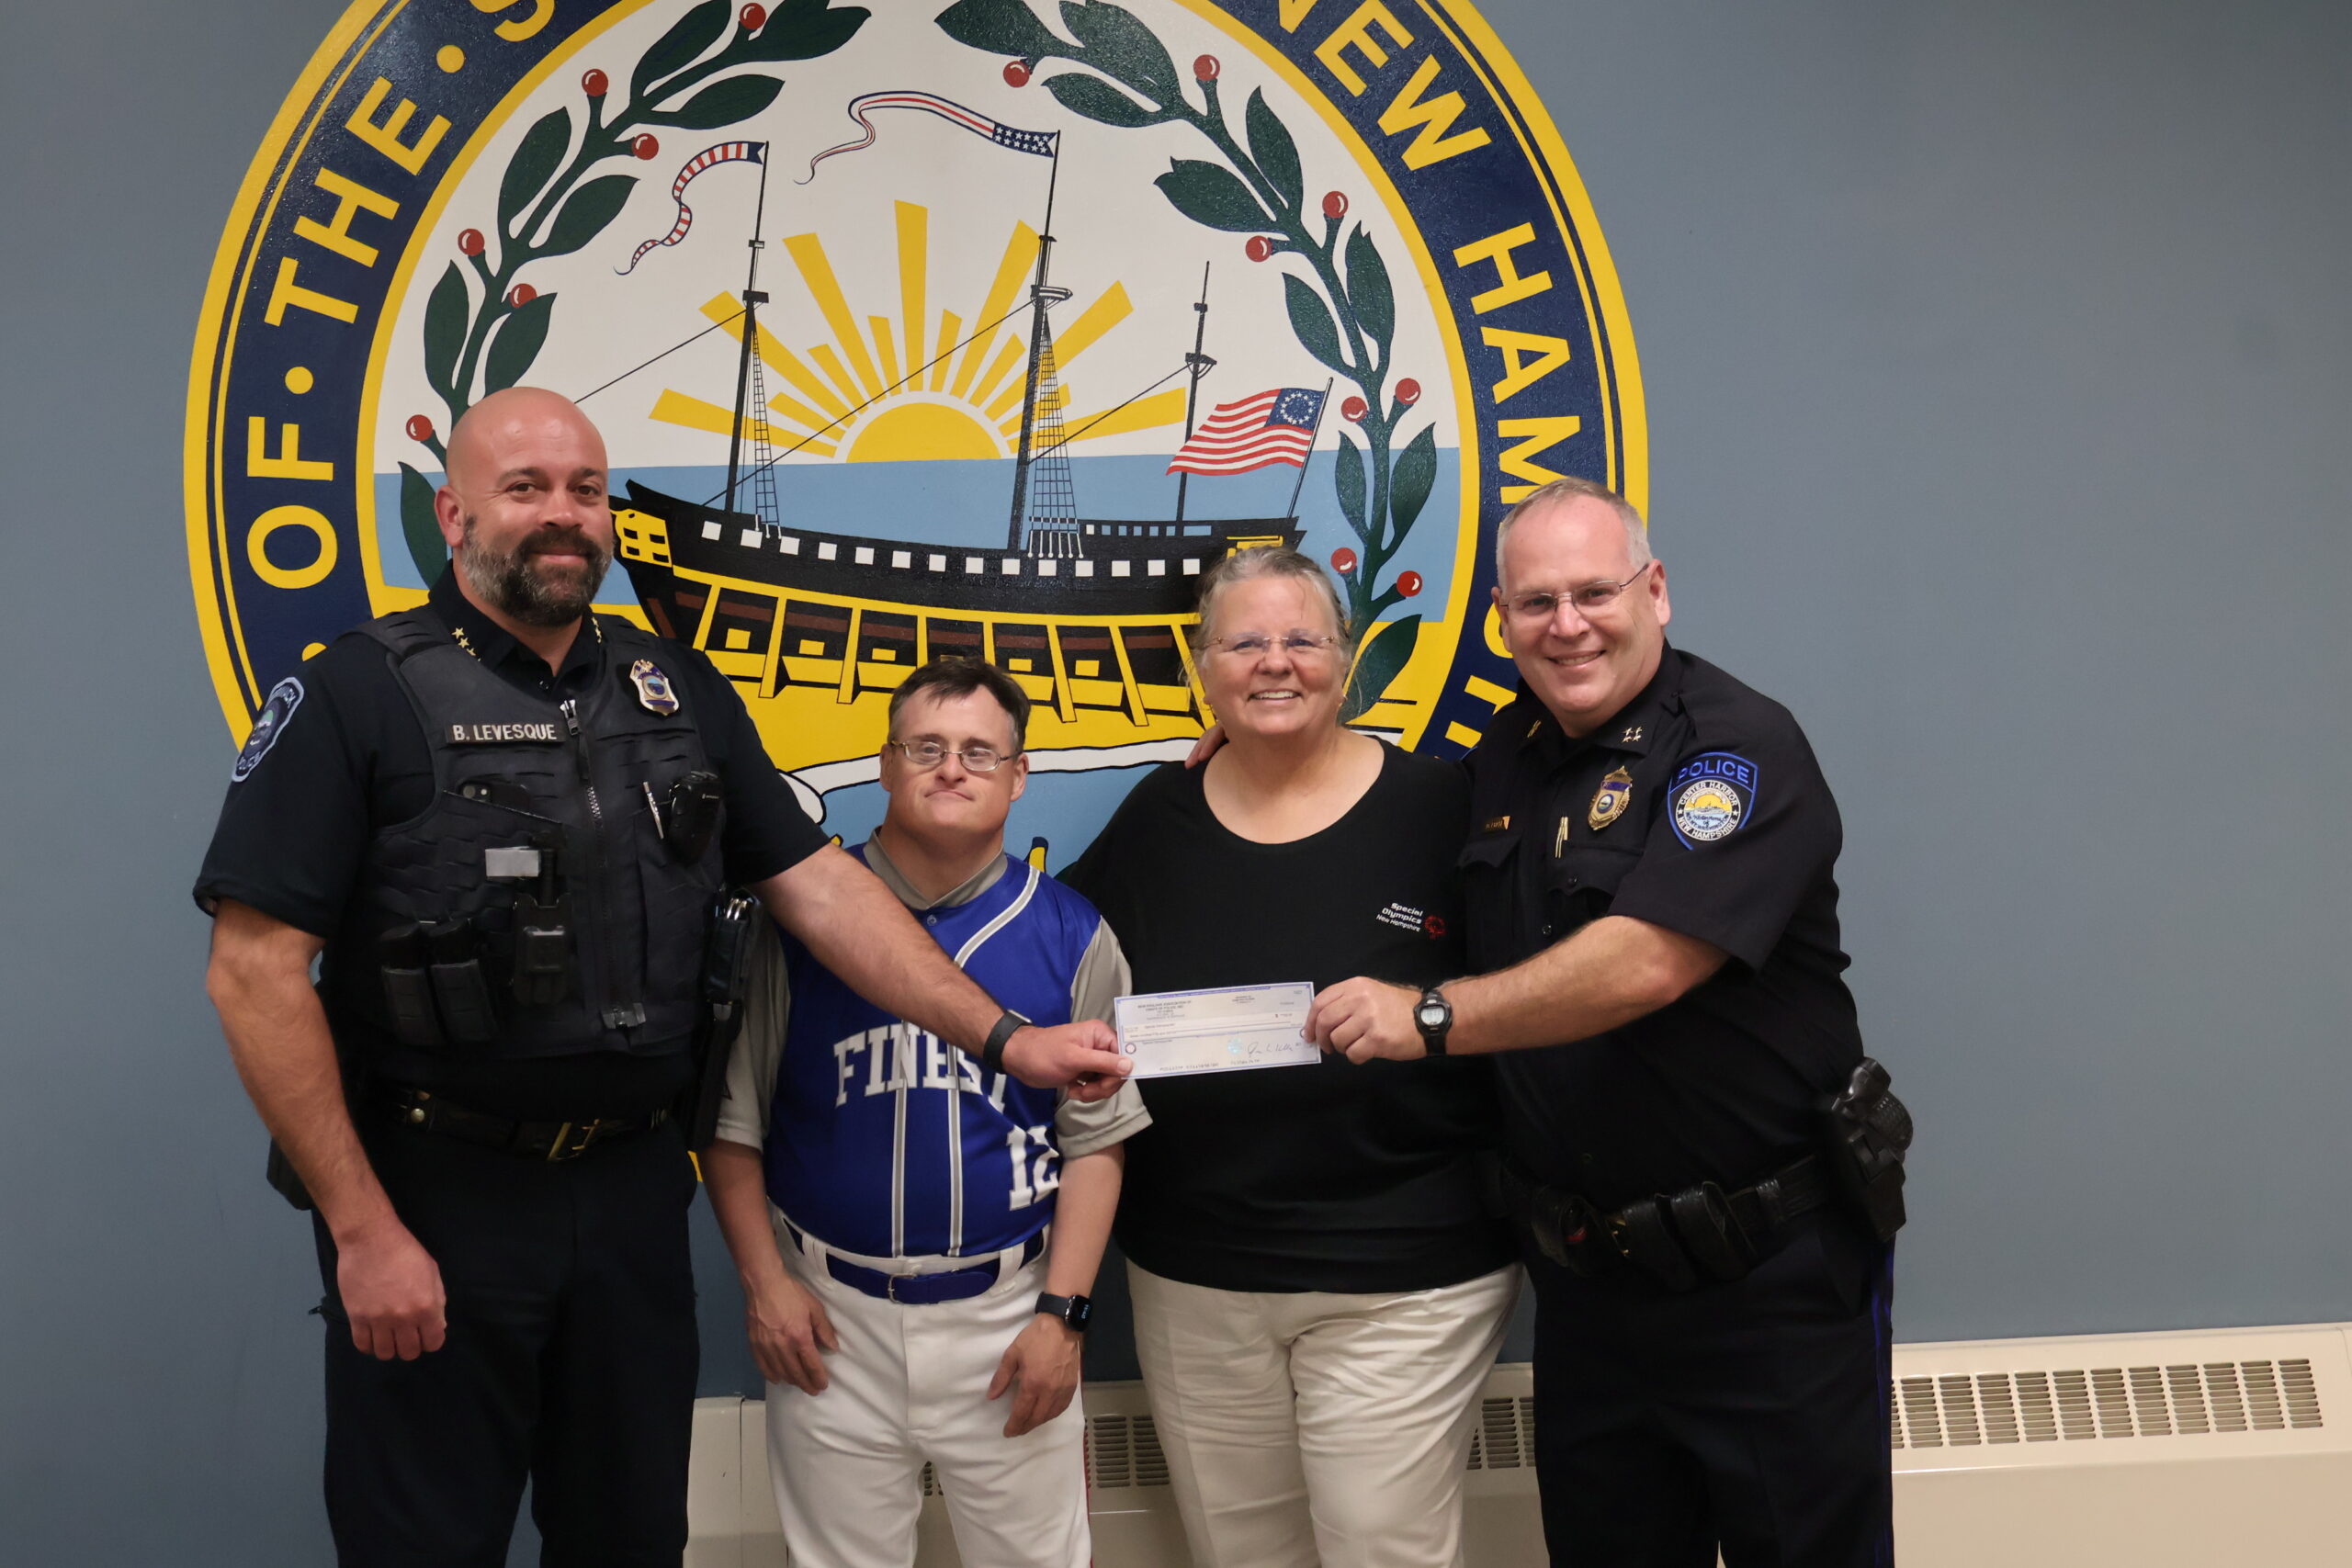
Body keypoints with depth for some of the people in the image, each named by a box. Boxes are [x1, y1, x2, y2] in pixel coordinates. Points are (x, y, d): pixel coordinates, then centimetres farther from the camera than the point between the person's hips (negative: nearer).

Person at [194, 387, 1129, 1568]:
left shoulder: (683, 696, 6)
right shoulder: (359, 696, -10)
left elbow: (822, 886, 5)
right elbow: (256, 969, -13)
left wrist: (1002, 1039, -3)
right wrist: (364, 1231, -15)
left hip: (632, 1189, 5)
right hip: (434, 1193, -4)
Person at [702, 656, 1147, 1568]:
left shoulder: (1070, 936, 0)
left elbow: (1096, 1140, 0)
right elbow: (732, 1118, 3)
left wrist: (1063, 1313, -5)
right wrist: (764, 1283, -3)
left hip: (1008, 1315, 0)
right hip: (831, 1318, 0)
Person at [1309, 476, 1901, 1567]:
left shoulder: (1736, 746, -16)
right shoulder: (1506, 755, 6)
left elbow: (1647, 963, -27)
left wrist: (1431, 1019, -22)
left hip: (1768, 1274, -6)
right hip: (1587, 1275, 6)